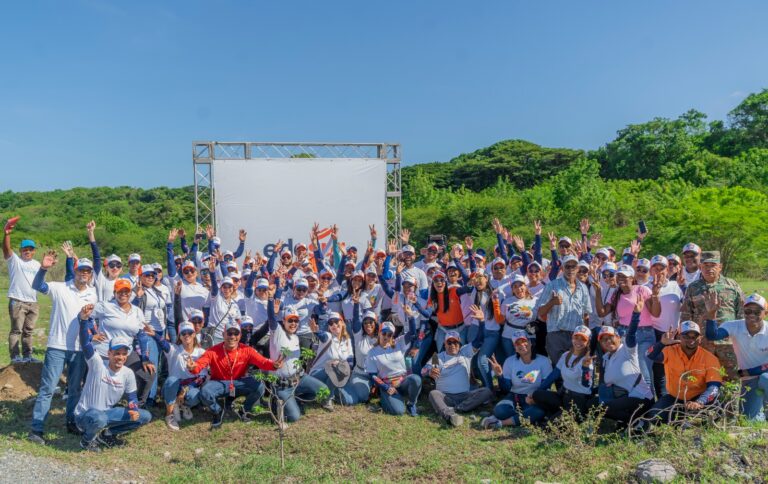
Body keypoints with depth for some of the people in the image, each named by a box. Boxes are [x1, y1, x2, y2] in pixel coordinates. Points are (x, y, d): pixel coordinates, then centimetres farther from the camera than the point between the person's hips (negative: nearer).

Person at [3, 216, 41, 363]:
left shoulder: (37, 265, 15)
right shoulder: (14, 260, -2)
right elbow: (6, 248, -21)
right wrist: (7, 233, -37)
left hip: (33, 302, 5)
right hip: (17, 302, -5)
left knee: (28, 330, 12)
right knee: (16, 330, -4)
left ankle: (27, 355, 19)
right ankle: (15, 356, 1)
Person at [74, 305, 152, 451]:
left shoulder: (128, 374, -5)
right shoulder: (97, 364, -19)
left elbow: (132, 397, 4)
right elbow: (85, 343, -34)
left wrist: (134, 409, -19)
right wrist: (84, 319, -49)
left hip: (108, 413, 5)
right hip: (84, 415, -5)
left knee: (145, 416, -5)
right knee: (99, 418, -42)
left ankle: (107, 434, 10)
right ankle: (87, 439, -5)